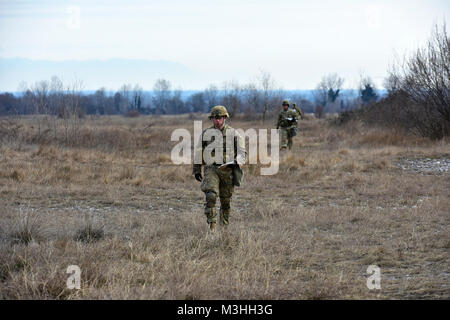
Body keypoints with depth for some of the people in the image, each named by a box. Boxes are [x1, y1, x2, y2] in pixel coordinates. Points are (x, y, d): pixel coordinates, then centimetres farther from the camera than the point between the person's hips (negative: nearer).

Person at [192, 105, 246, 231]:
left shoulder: (234, 134, 5)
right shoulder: (206, 133, 6)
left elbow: (242, 152, 7)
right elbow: (198, 152, 15)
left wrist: (237, 162, -13)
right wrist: (196, 169, 15)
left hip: (228, 170, 1)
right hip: (211, 169, -1)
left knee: (226, 200, 7)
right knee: (211, 195, -20)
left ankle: (224, 225, 23)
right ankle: (211, 224, -20)